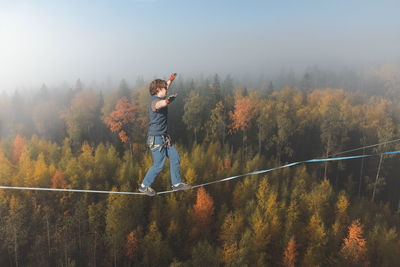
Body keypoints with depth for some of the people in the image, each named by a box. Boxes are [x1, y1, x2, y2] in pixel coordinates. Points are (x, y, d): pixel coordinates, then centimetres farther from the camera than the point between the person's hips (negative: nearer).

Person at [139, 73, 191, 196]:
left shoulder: (160, 98, 10)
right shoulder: (154, 101, -19)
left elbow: (165, 88, 33)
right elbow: (157, 105, -47)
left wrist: (171, 80, 47)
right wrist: (167, 101, -67)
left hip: (164, 137, 10)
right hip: (156, 138, -10)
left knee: (175, 158, 12)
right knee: (158, 165, -3)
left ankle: (177, 184, 24)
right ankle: (144, 186, 15)